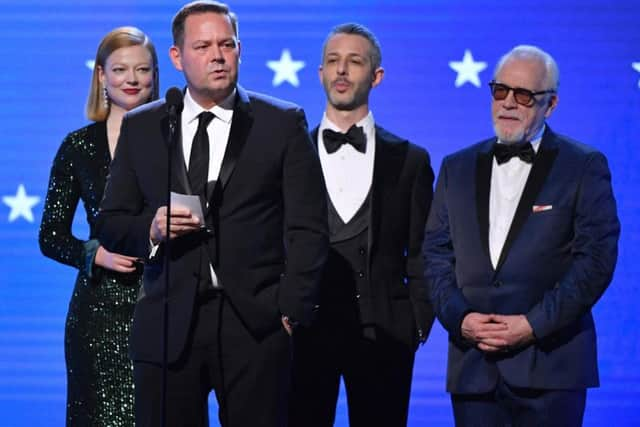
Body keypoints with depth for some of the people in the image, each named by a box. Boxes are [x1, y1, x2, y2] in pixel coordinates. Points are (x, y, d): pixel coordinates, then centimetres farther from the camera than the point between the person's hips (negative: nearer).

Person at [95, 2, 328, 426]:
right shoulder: (140, 128, 12)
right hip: (167, 325, 2)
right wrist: (150, 229, -8)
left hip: (257, 324, -2)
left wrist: (292, 311, -7)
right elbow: (111, 223, 14)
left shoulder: (284, 124, 6)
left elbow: (308, 228, 2)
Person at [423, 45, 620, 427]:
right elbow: (437, 253, 12)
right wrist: (459, 317, -5)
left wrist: (535, 324, -13)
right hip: (472, 365, 3)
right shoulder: (458, 167, 15)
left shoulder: (584, 167, 2)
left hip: (550, 367, -3)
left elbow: (596, 257, -5)